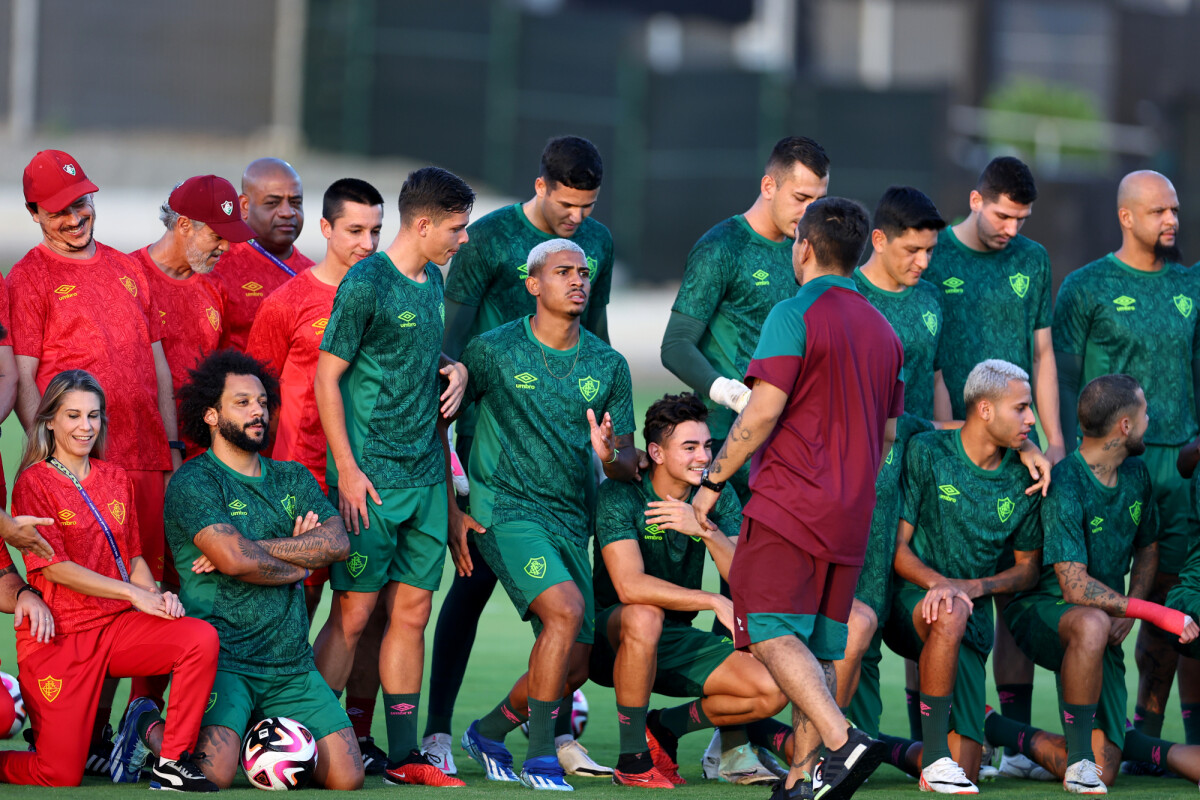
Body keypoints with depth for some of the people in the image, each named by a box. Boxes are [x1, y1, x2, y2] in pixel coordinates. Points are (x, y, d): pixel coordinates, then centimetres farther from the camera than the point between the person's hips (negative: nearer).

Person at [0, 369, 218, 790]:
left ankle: (171, 764, -14)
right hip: (58, 638, -5)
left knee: (201, 638, -24)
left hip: (115, 627, 5)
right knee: (60, 775, -11)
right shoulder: (34, 482, -6)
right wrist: (133, 593, -17)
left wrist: (157, 594, -7)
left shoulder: (115, 479, 13)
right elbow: (54, 566, -14)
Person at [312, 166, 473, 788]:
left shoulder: (431, 280, 12)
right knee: (353, 613, -5)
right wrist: (347, 470, -14)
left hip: (426, 476, 7)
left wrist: (454, 367, 11)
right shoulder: (366, 284, -12)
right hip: (372, 477, -7)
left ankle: (403, 754, 12)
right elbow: (327, 376, -11)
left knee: (411, 612, 8)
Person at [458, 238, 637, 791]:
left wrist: (611, 456, -13)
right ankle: (540, 760, -20)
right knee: (566, 608, -28)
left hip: (571, 518, 6)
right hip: (505, 509, -6)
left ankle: (488, 733, 30)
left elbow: (629, 464, 12)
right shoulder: (493, 351, -4)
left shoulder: (608, 366, 8)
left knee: (573, 666, 3)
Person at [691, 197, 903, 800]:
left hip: (788, 503, -7)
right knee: (818, 648, 10)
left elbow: (763, 411, -14)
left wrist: (713, 480, -5)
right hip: (850, 520, 7)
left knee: (773, 635, -11)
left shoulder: (795, 315, -8)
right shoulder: (883, 331, 15)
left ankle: (843, 742, -28)